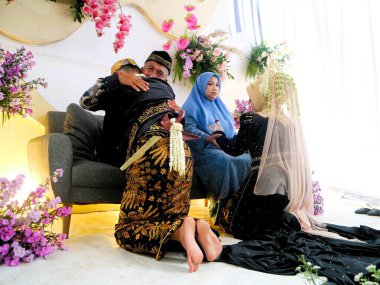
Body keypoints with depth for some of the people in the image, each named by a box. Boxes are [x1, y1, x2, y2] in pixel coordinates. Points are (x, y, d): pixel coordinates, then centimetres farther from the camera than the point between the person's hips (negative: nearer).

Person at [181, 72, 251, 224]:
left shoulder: (221, 108, 26)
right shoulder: (193, 106, 7)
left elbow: (231, 133, 24)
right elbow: (189, 130, -9)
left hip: (227, 149, 6)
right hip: (203, 150, -5)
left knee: (248, 160, -24)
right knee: (222, 160, -37)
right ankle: (222, 206, -28)